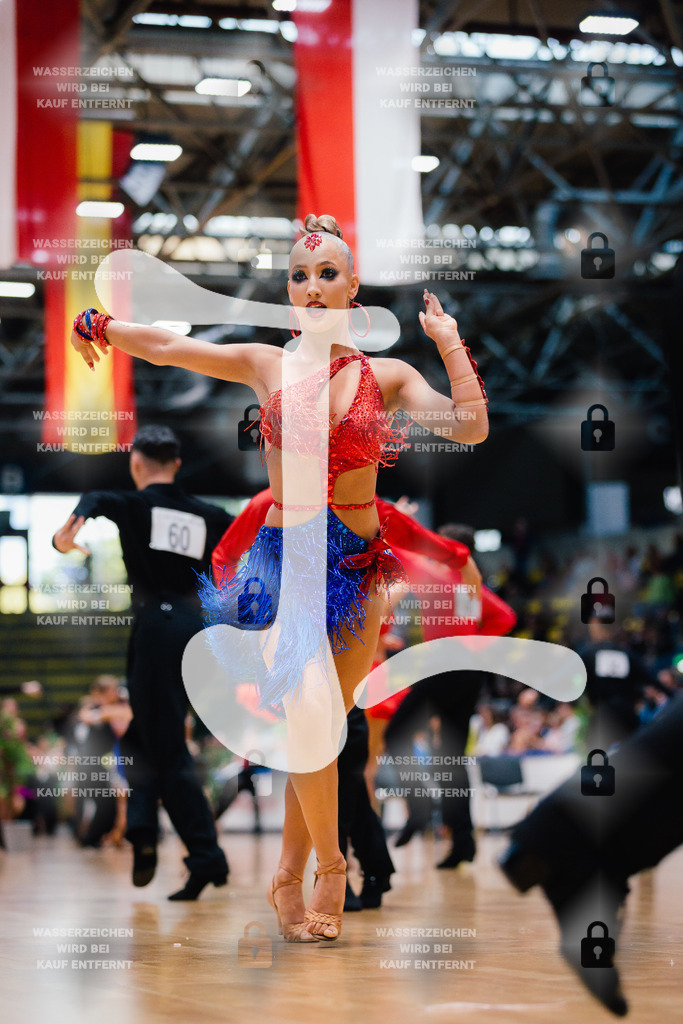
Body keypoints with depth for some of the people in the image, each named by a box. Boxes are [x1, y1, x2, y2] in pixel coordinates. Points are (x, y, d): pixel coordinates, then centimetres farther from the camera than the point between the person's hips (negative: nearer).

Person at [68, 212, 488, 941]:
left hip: (358, 563, 1)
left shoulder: (386, 377, 3)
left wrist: (450, 342, -8)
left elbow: (470, 426, -10)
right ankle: (329, 866, -2)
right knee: (309, 712, -21)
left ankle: (290, 874, 20)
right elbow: (165, 347, 5)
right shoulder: (266, 366, 4)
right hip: (284, 556, -1)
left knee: (319, 727, 6)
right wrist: (101, 325, -3)